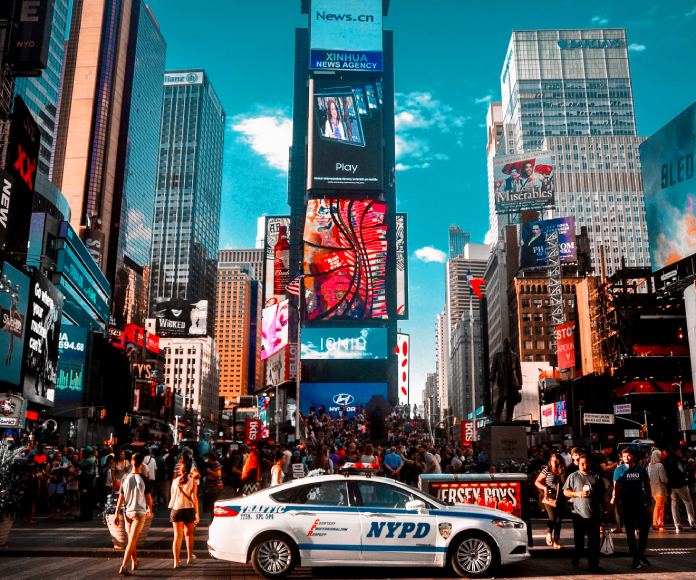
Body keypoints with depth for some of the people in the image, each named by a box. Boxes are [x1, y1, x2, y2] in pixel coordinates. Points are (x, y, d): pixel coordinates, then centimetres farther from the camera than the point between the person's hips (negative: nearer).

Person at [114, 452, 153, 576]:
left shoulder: (125, 478, -2)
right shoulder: (143, 479, -9)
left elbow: (121, 498, -1)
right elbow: (148, 497, -2)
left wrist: (117, 514, 4)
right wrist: (150, 510, 15)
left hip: (127, 512, 4)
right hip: (140, 513, -4)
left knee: (132, 539, 19)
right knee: (132, 541, -5)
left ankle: (134, 562, 33)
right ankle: (123, 567, -14)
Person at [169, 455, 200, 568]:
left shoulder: (175, 481, -1)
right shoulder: (193, 481, -7)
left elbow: (172, 496, 6)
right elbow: (194, 498, -8)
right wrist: (197, 513, -3)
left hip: (176, 509, 1)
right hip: (189, 509, -1)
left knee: (177, 536, 7)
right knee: (188, 533, 19)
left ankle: (176, 561, 1)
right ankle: (189, 557, 30)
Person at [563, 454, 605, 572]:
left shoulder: (596, 477, 9)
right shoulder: (573, 476, 4)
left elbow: (602, 493, 16)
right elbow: (565, 492, 3)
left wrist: (602, 508, 11)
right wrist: (578, 494, -12)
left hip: (594, 514, 1)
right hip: (579, 513, -1)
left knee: (594, 541, 0)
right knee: (578, 540, 11)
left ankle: (593, 564, 6)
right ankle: (575, 559, 30)